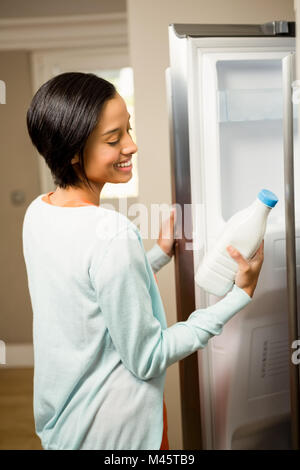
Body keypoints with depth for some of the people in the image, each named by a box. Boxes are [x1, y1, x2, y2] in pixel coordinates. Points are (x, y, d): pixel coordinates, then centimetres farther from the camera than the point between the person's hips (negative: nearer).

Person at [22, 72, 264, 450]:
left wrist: (159, 253, 4)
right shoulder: (113, 234, -30)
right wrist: (241, 294, -19)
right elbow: (147, 359, -22)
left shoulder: (37, 212, -4)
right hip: (116, 430, -7)